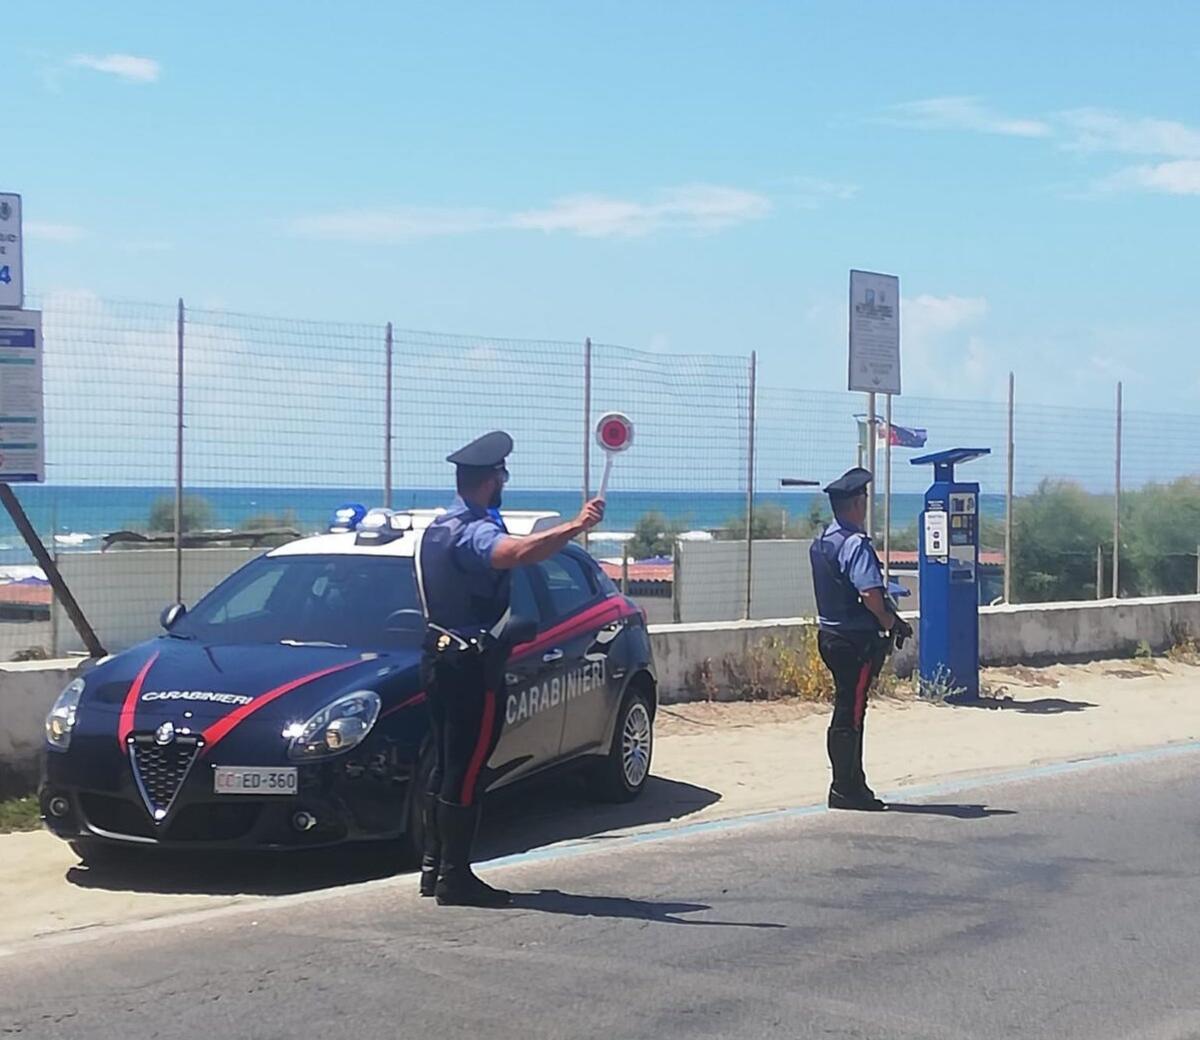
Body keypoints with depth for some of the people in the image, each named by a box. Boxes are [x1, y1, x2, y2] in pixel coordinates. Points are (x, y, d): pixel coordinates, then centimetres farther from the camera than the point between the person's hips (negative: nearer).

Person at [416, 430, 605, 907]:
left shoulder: (440, 527, 13)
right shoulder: (473, 533, -19)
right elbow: (518, 552, -41)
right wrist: (575, 527, -42)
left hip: (441, 655, 10)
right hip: (472, 666, -10)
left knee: (446, 765, 15)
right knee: (467, 771, -7)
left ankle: (434, 866, 19)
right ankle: (455, 877, -5)